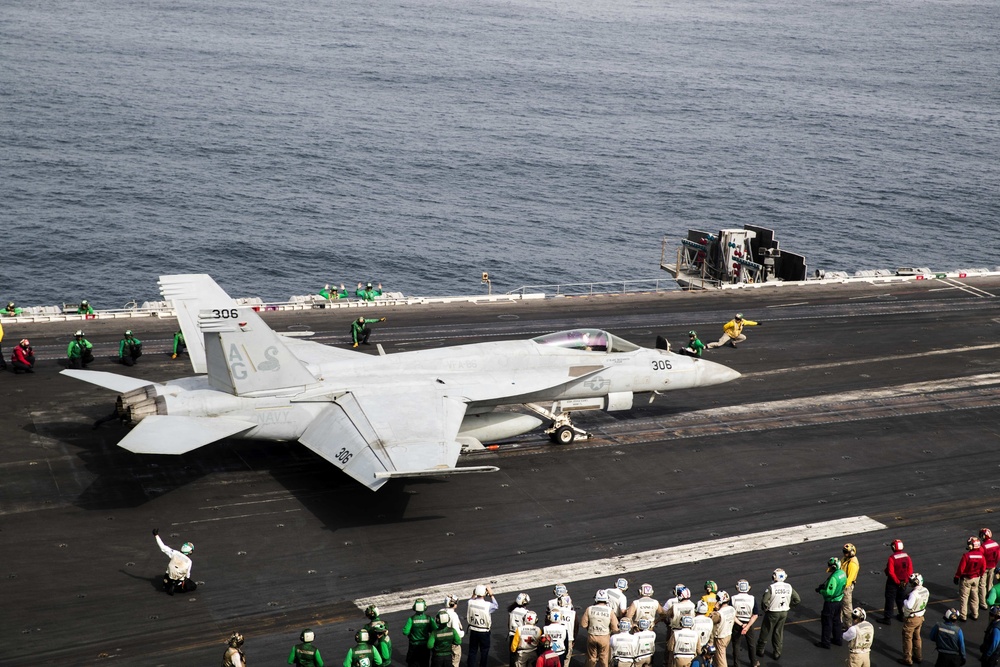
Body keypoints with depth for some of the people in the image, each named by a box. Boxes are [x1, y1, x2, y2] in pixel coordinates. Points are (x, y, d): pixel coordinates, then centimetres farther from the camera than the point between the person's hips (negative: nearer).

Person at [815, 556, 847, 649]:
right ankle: (837, 639, 36)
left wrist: (820, 591, -12)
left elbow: (829, 592, -31)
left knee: (826, 622, 5)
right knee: (836, 620, 23)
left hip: (831, 602, -9)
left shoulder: (834, 577, -31)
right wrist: (824, 585, 7)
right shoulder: (842, 573, -2)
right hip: (839, 600, 9)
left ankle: (825, 642, 13)